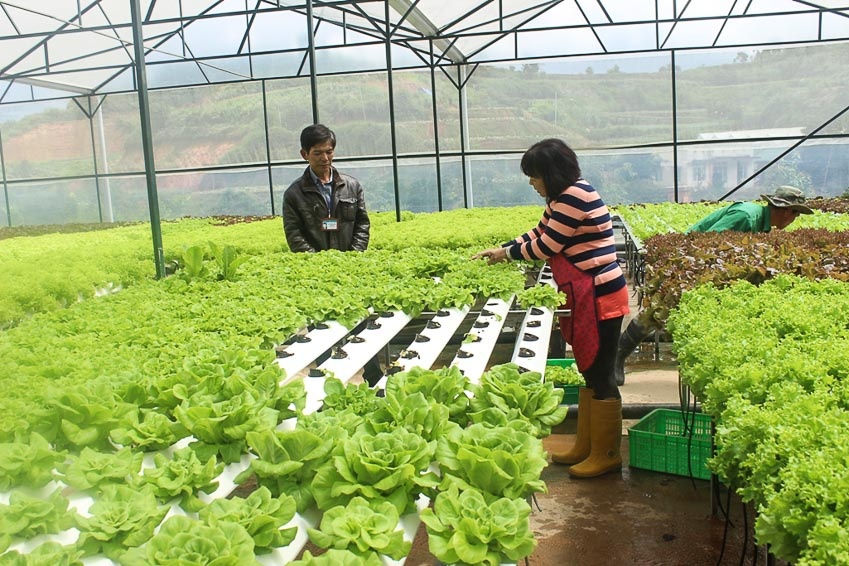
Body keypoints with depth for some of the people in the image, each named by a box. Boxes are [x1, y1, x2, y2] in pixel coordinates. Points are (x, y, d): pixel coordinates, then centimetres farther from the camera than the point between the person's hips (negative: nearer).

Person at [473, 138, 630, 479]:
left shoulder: (574, 196, -18)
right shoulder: (563, 197, 14)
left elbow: (546, 247, -14)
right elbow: (538, 234, 23)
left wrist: (507, 253, 1)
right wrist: (498, 250, 18)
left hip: (600, 299, -11)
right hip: (585, 298, 11)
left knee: (600, 377, 0)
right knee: (589, 374, 16)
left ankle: (606, 455, 13)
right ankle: (585, 447, 28)